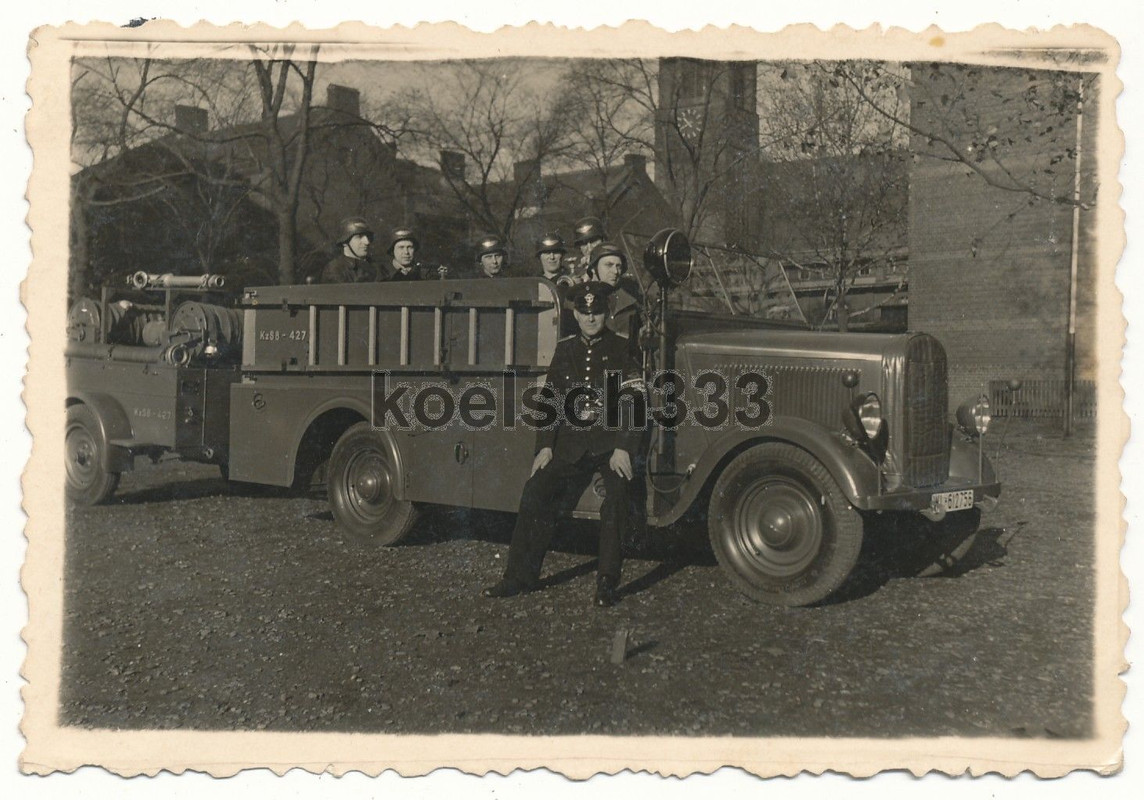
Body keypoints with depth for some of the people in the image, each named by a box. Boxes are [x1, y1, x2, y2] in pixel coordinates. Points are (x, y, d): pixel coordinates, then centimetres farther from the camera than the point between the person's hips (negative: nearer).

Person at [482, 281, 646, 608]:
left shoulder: (621, 349, 0)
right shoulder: (565, 349, 12)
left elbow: (636, 401, -6)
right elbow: (552, 399, 14)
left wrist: (624, 448, -16)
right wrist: (545, 446, 3)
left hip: (612, 440, -3)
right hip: (572, 442, 4)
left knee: (617, 498, -22)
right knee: (535, 492, -8)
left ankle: (607, 584, -8)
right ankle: (520, 577, 4)